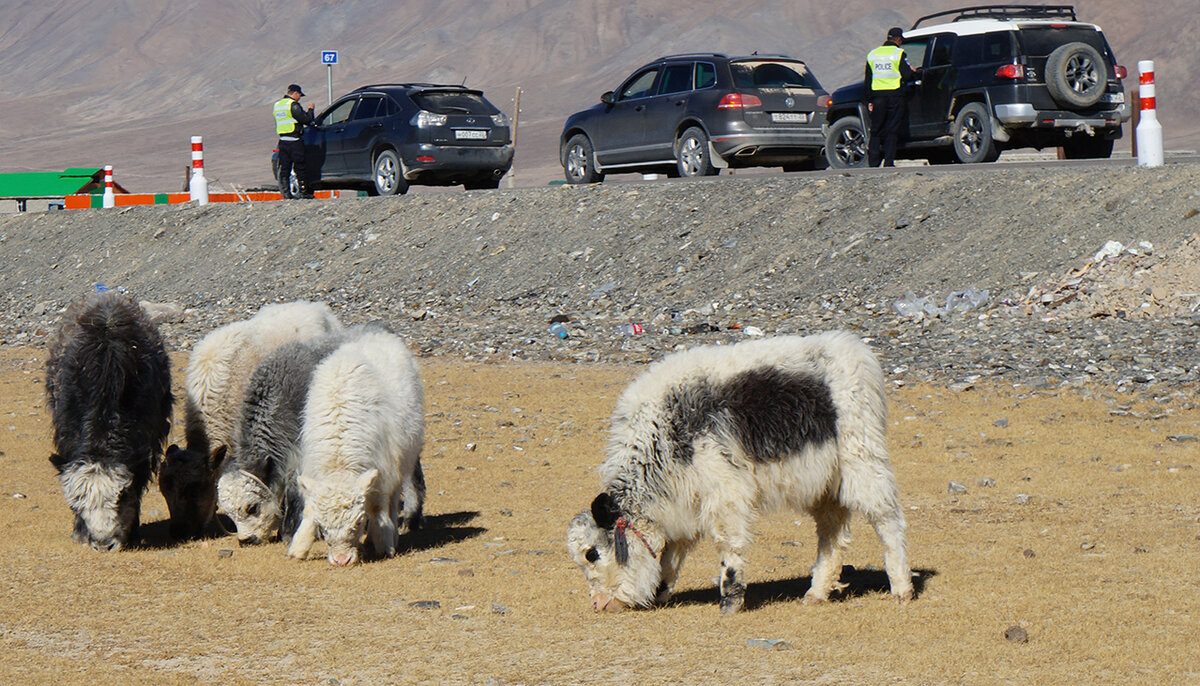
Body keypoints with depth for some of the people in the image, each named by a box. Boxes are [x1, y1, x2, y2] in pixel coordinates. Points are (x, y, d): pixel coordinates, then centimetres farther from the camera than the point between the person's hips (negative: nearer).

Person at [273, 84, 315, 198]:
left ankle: (285, 192, 3)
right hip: (294, 141, -7)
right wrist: (310, 110, 4)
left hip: (282, 141, 7)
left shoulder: (277, 105, 15)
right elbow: (306, 119, -15)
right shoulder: (293, 105, -11)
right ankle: (304, 191, 3)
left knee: (284, 168, 7)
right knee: (300, 167, 1)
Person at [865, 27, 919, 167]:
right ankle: (889, 162, -5)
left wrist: (869, 100, 17)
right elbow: (907, 76, -7)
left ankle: (873, 162, 5)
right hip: (895, 95, -4)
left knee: (876, 130, 10)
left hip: (877, 95, 4)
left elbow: (867, 80, 13)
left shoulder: (872, 54, 12)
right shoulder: (898, 53, -4)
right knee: (892, 130, 0)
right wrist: (914, 73, 16)